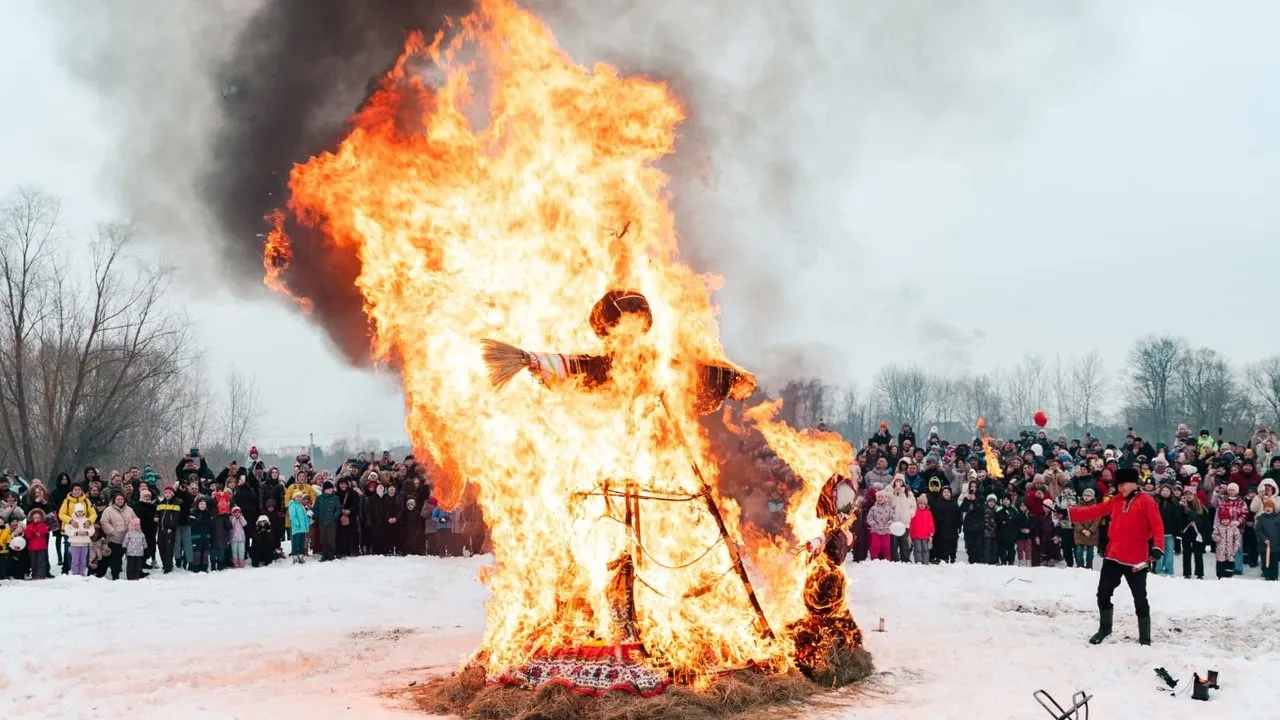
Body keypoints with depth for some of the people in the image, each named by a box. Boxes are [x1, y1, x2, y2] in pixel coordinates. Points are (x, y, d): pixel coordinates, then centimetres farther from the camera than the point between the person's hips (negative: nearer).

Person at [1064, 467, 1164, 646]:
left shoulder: (1146, 501, -6)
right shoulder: (1116, 501, 11)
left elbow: (1157, 526, -12)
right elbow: (1095, 511, 9)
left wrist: (1157, 547, -26)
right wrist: (1068, 513, 3)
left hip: (1136, 559, -6)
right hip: (1113, 556, 6)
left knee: (1140, 599, 1)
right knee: (1103, 593, 11)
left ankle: (1145, 638, 13)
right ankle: (1104, 628, 30)